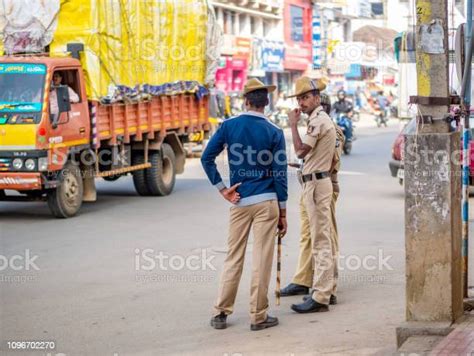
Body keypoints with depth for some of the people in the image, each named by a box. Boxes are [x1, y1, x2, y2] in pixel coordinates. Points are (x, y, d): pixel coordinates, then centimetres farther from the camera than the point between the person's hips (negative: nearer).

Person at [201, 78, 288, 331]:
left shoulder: (229, 126, -1)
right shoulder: (274, 133, -4)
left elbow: (207, 157, -4)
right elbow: (280, 175, -4)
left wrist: (222, 189, 1)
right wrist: (283, 213, 2)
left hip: (239, 202, 2)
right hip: (266, 201, -2)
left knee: (233, 258, 11)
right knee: (262, 260, 3)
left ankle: (221, 313, 15)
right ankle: (258, 316, 8)